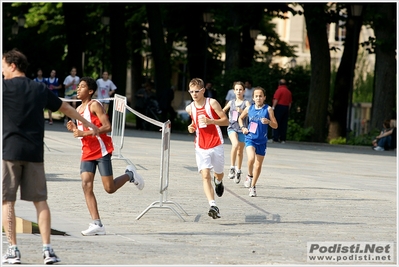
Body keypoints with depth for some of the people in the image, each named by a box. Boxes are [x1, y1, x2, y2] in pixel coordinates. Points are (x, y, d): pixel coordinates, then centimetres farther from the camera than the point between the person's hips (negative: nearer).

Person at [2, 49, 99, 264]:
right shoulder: (40, 89, 12)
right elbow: (65, 107, 24)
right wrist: (87, 123, 37)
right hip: (34, 152, 4)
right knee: (40, 200, 8)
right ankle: (47, 249, 2)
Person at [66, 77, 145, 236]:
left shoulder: (94, 105, -9)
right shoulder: (79, 109, 16)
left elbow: (107, 127, -18)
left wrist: (85, 133, -23)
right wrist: (74, 129, 3)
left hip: (102, 150, -7)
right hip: (87, 152, 7)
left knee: (110, 188, -5)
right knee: (86, 185, -10)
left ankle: (129, 175, 26)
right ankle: (97, 224, -12)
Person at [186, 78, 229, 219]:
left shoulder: (212, 103, -8)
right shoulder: (190, 108, 3)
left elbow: (226, 121, -7)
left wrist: (210, 121, -22)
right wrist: (192, 128, 0)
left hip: (216, 145, -2)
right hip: (201, 147, 2)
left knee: (218, 173, 15)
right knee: (205, 175, -15)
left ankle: (218, 181, 55)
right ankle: (213, 206, -24)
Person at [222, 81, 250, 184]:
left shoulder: (246, 103, -1)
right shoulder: (231, 102, 8)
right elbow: (222, 111, 24)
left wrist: (242, 111, -29)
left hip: (242, 129, 0)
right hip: (232, 128, 0)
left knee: (240, 151, 10)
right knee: (235, 144, -27)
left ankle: (238, 171, 27)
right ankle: (232, 167, -20)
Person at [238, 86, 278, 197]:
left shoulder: (268, 109, -4)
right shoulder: (249, 108, 2)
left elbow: (275, 126, -2)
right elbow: (240, 118, 22)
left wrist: (268, 121, -22)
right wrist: (243, 127, 4)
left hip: (262, 141, 0)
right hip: (250, 139, 0)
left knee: (258, 165, 7)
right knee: (251, 158, -26)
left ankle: (253, 186, 25)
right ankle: (250, 176, 2)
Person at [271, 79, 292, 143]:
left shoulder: (279, 90, -7)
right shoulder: (289, 91, 13)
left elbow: (276, 99, -14)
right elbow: (290, 102, 14)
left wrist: (273, 107, -8)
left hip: (279, 106, -6)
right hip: (286, 108, 6)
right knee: (284, 123, 7)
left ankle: (275, 138, -10)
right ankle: (283, 139, 6)